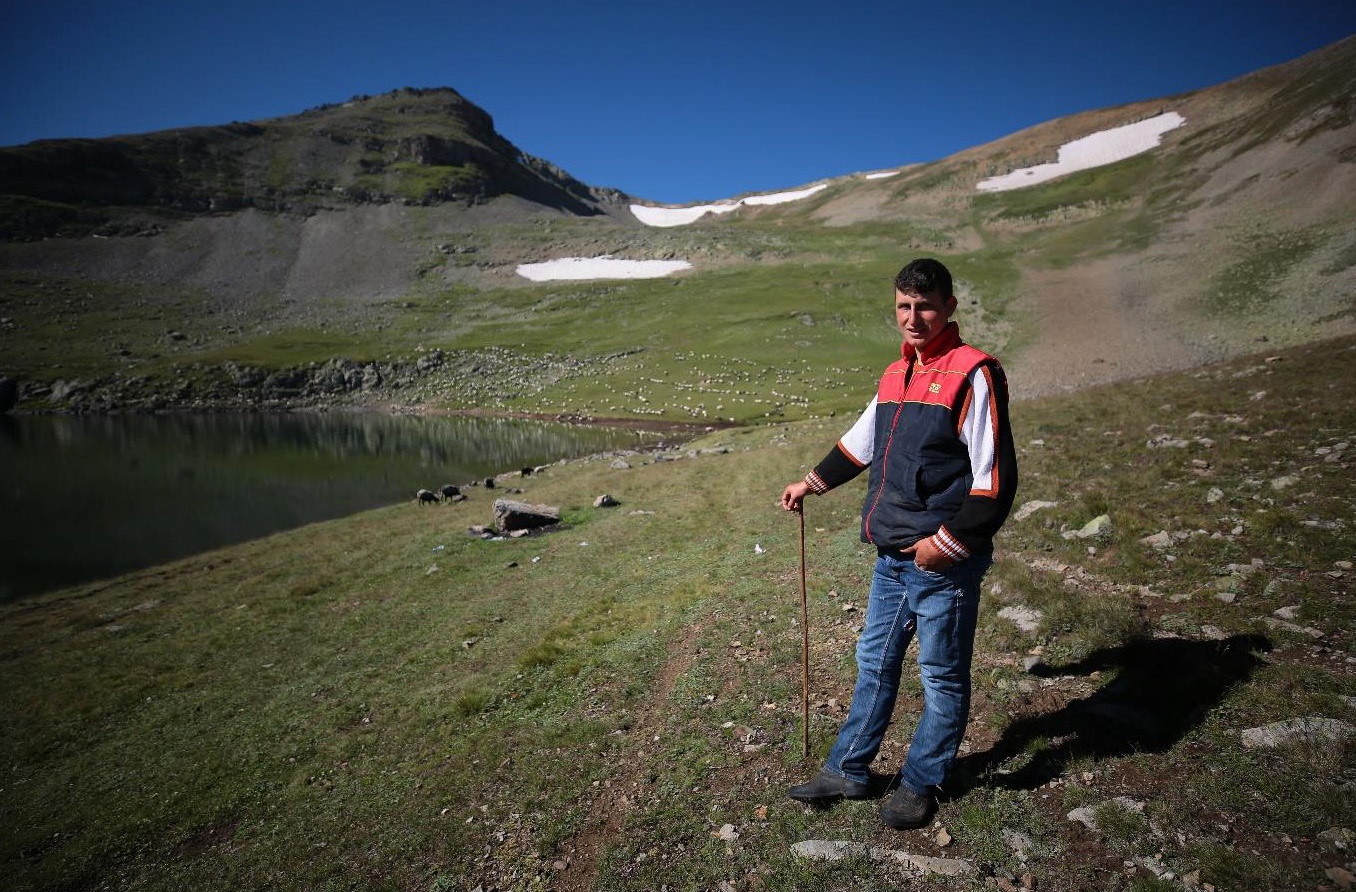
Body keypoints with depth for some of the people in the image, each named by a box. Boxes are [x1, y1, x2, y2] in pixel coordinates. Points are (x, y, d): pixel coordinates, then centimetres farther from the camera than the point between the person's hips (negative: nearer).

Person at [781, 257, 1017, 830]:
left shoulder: (972, 375, -13)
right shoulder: (895, 375, 11)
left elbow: (995, 479, -16)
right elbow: (861, 442, 26)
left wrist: (948, 543, -18)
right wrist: (811, 483, 31)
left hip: (944, 565, -8)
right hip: (891, 558, 8)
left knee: (942, 677, 11)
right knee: (874, 663, 18)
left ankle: (920, 784, 29)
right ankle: (847, 771, 33)